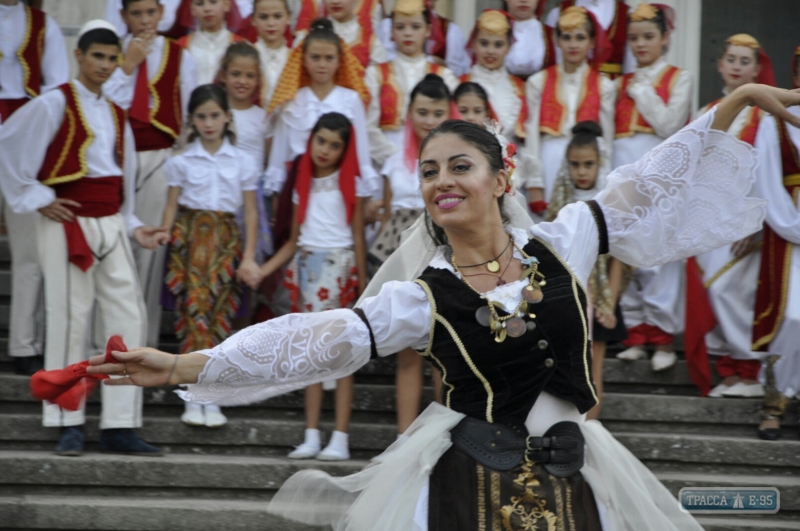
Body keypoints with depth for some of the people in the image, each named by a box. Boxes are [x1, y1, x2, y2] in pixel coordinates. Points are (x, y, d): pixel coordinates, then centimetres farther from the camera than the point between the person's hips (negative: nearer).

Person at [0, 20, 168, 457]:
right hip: (69, 221, -6)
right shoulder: (54, 105, -4)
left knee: (127, 319, -1)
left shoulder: (115, 115, 17)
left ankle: (119, 426, 2)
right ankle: (68, 426, 2)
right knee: (69, 319, -5)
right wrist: (36, 199, -9)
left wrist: (133, 227, 11)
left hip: (111, 224, 6)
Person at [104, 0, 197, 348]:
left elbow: (190, 114, 9)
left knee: (150, 245, -3)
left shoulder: (179, 57, 8)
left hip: (160, 158, 0)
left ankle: (145, 339, 2)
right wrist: (126, 66, -8)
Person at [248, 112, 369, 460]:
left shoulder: (351, 184, 1)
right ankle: (311, 437, 4)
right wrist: (263, 270, 5)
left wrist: (362, 284, -8)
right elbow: (294, 240, 16)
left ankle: (340, 440, -8)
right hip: (306, 267, 5)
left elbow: (359, 237, -2)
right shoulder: (304, 184, 14)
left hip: (338, 268, -5)